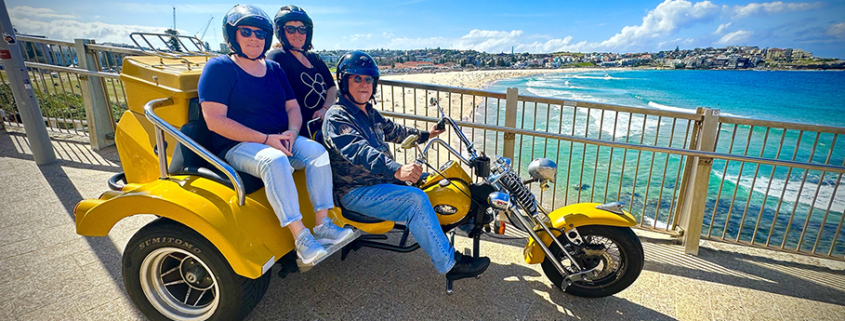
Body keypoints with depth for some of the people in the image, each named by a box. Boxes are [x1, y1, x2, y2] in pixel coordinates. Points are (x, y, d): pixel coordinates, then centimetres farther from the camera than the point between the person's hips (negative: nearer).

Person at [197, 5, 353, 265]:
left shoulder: (274, 69, 15)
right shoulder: (218, 68, -4)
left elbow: (293, 107, 13)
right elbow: (215, 121, -13)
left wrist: (292, 131, -11)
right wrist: (266, 139, -20)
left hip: (279, 140, 6)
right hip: (236, 147, -5)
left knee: (317, 151, -21)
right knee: (274, 160, -36)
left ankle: (323, 226, -22)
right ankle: (301, 239, -35)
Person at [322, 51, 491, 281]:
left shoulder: (369, 113, 15)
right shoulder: (337, 116, -15)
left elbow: (392, 130, 32)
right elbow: (358, 151, -32)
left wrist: (424, 135, 37)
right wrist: (397, 170, -47)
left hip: (383, 180, 9)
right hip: (357, 192, -9)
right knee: (416, 200, -27)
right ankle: (449, 264, -17)